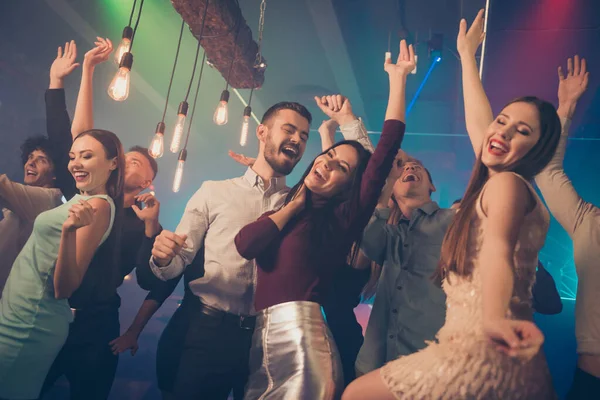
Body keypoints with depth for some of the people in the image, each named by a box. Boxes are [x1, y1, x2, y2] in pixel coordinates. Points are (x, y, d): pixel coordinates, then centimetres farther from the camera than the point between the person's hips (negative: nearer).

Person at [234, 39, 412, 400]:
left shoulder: (343, 217, 0)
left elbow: (387, 148, -7)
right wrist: (296, 204, 6)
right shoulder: (286, 209, 16)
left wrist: (398, 78, -3)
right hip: (263, 333, 6)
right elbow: (245, 244, -3)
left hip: (298, 332, -5)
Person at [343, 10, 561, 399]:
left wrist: (494, 319, -49)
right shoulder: (502, 181, 14)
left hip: (485, 356, -9)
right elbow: (476, 122, 26)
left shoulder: (506, 182, -9)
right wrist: (467, 54, 38)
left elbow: (497, 250, -29)